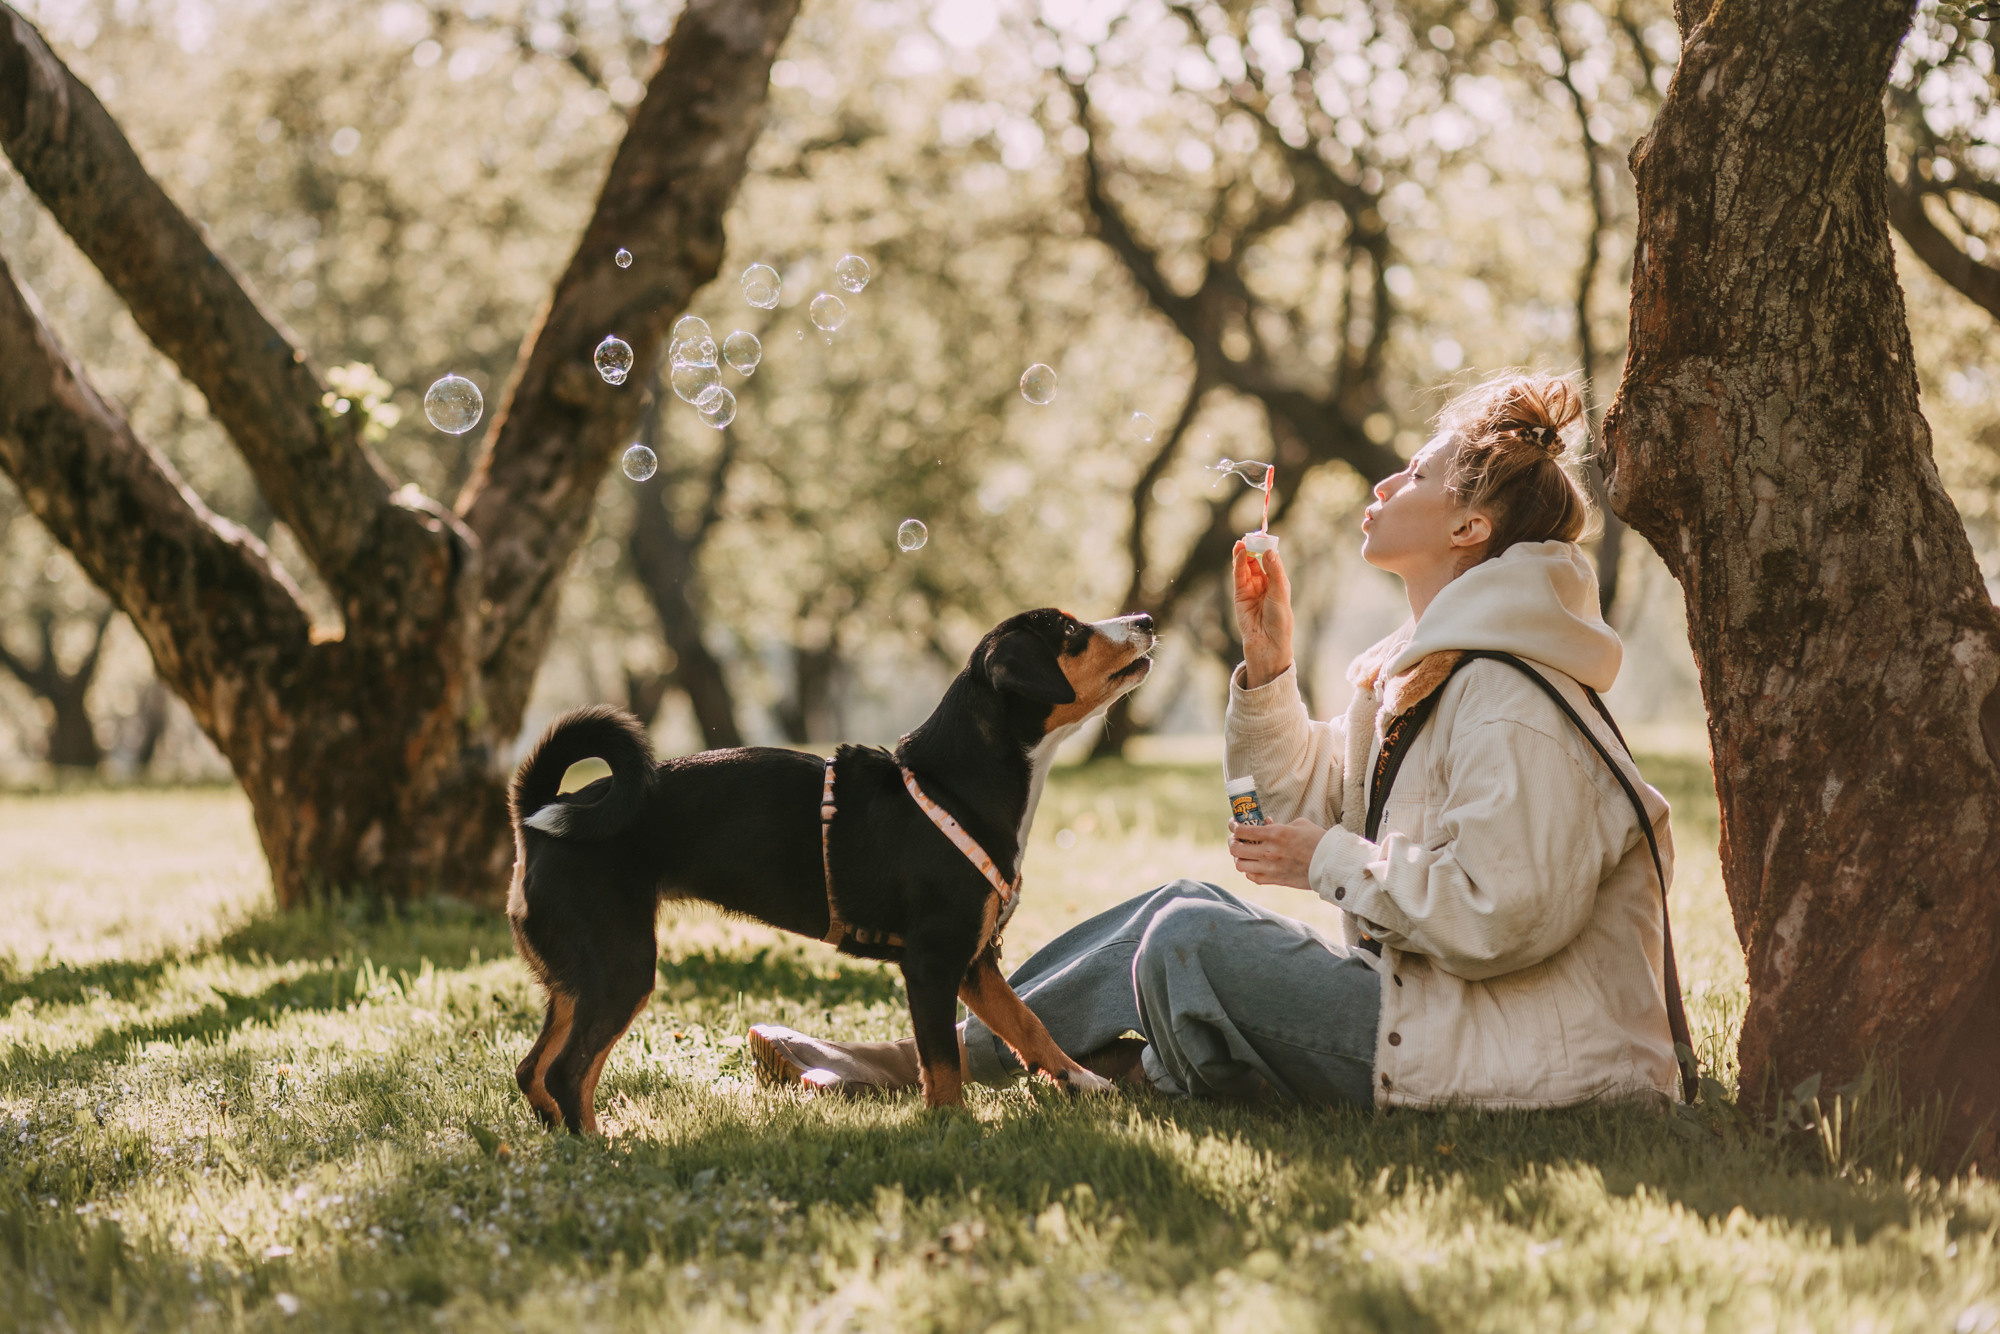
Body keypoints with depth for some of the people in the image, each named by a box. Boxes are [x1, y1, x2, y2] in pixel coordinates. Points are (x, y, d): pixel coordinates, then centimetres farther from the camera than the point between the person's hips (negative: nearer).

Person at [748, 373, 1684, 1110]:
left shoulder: (1506, 696, -18)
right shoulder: (1419, 669, 15)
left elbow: (1503, 913, -27)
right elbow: (1307, 798, 19)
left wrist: (1336, 864, -16)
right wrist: (1267, 665, 4)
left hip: (1497, 1051, -9)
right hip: (1418, 994, 10)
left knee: (1189, 933, -11)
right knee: (1190, 913, 5)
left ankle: (946, 1060, 5)